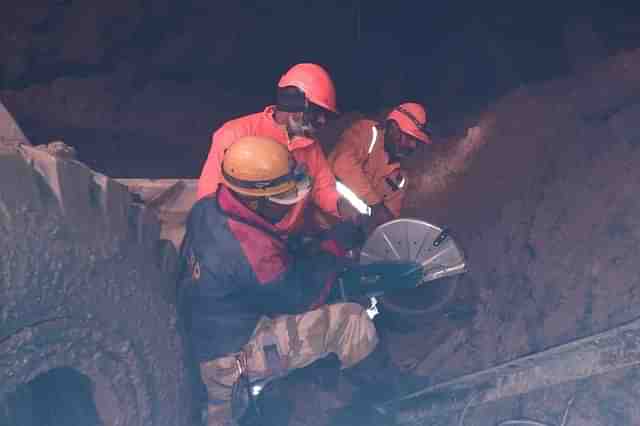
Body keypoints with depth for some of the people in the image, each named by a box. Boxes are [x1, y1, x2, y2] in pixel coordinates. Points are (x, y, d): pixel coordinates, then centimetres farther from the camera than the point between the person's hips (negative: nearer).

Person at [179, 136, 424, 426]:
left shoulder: (205, 208, -6)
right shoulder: (253, 251, -32)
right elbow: (300, 298, -16)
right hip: (234, 355, -9)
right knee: (350, 319, -14)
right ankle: (387, 394, 11)